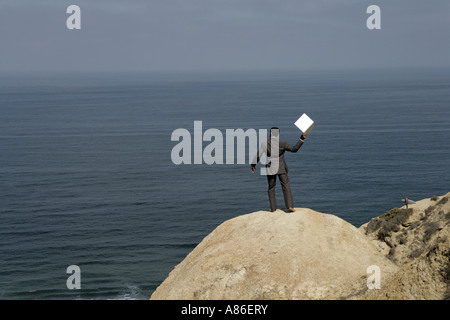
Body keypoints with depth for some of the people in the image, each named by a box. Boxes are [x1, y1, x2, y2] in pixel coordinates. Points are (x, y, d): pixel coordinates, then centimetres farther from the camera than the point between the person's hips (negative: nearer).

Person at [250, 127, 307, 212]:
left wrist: (253, 165, 5)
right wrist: (301, 139, -1)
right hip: (281, 168, 0)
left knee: (271, 188, 13)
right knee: (286, 186, 4)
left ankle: (273, 208, 11)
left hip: (270, 168, 0)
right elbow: (294, 149, -4)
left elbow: (258, 155, -7)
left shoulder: (265, 144, -8)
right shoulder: (282, 143, -8)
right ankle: (290, 205, -10)